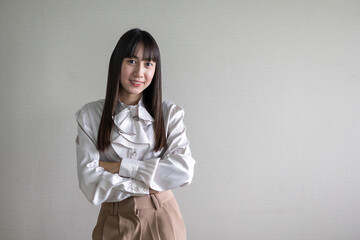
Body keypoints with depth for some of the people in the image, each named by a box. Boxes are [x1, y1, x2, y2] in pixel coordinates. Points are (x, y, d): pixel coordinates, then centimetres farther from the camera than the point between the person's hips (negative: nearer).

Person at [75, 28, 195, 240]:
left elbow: (184, 171, -16)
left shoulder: (170, 113, -4)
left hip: (162, 221, 1)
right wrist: (153, 182, -15)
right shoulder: (89, 116, -6)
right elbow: (91, 185, -12)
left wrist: (119, 166, -17)